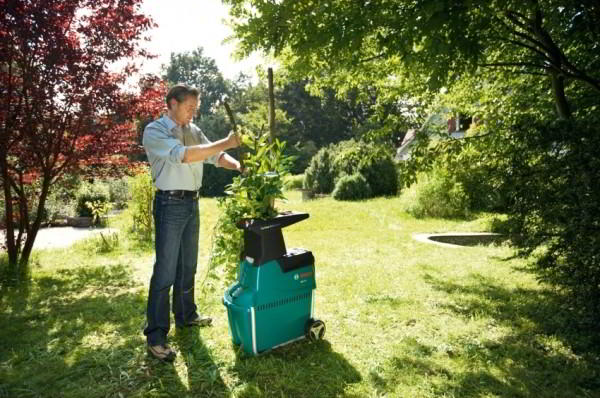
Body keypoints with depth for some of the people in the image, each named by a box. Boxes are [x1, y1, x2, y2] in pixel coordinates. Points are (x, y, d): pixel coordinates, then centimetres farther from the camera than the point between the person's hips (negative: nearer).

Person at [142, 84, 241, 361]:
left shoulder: (194, 131, 10)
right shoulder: (154, 131, -11)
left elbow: (215, 156, 8)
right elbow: (184, 155, -25)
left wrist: (238, 165, -13)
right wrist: (226, 142, -23)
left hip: (192, 203, 7)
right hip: (170, 205, -7)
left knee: (188, 266, 17)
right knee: (165, 271, -6)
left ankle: (186, 316, 33)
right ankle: (156, 336, 2)